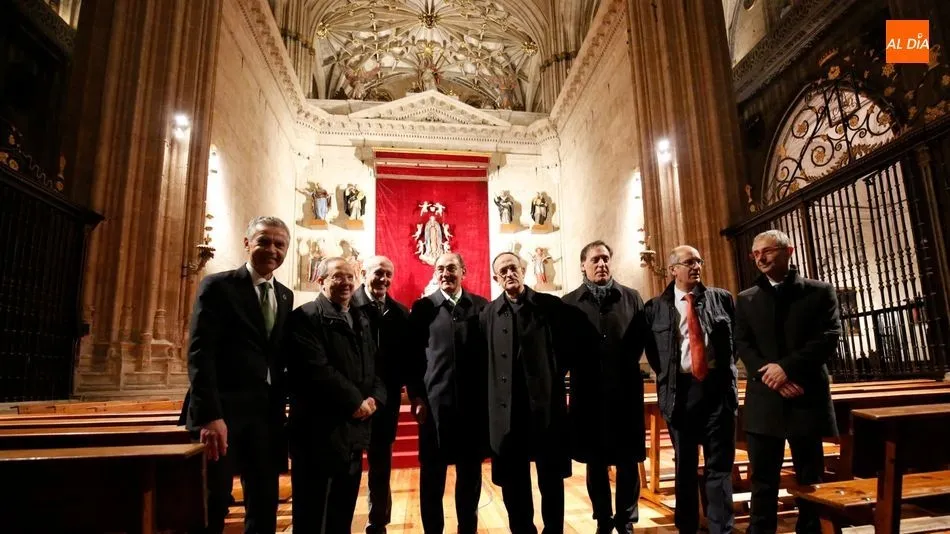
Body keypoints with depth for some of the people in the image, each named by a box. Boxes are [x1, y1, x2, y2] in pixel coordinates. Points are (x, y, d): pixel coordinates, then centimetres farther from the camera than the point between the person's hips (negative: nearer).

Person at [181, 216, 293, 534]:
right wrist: (210, 414, -21)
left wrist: (279, 407, 4)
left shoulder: (285, 297, 13)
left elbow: (279, 358, 12)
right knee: (212, 502, 3)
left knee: (265, 504, 11)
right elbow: (200, 352, -13)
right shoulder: (217, 286, -4)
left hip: (266, 413, 5)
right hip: (222, 410, -5)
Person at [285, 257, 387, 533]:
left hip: (354, 430, 7)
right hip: (320, 431, -7)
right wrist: (356, 401, -15)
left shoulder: (361, 320, 16)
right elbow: (315, 369, -20)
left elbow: (375, 367, 14)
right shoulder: (306, 316, -9)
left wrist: (375, 399, -6)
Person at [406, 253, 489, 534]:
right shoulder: (422, 307, 3)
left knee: (470, 472, 12)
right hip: (434, 402, -1)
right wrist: (416, 397, -5)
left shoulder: (482, 306, 6)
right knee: (432, 474, 9)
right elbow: (413, 355, 1)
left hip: (474, 402, 1)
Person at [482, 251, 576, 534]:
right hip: (507, 408, 1)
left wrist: (553, 376, 0)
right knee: (512, 479, 11)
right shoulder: (488, 314, 5)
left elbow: (569, 349, 5)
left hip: (546, 403, -1)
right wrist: (495, 391, 0)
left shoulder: (552, 306, 1)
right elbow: (483, 360, 7)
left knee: (551, 475, 10)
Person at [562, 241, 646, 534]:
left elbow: (641, 339, 6)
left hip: (625, 390, 1)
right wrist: (580, 369, -4)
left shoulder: (631, 297, 6)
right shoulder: (570, 303, 2)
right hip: (588, 392, 0)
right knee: (595, 462, 11)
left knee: (628, 461, 9)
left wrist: (626, 366, -1)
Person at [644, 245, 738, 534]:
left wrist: (726, 370, 4)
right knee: (685, 462, 12)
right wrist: (668, 377, 3)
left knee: (720, 462, 5)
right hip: (680, 390, 0)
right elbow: (651, 349, 10)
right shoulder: (655, 307, 2)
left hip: (718, 386, 1)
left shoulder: (722, 298, 5)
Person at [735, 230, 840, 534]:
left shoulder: (820, 292, 5)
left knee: (810, 479, 10)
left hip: (807, 398, -1)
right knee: (763, 479, 7)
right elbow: (743, 345, 3)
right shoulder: (746, 300, 11)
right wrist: (769, 375, -14)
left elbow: (829, 338, -6)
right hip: (763, 399, 2)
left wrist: (786, 367, -16)